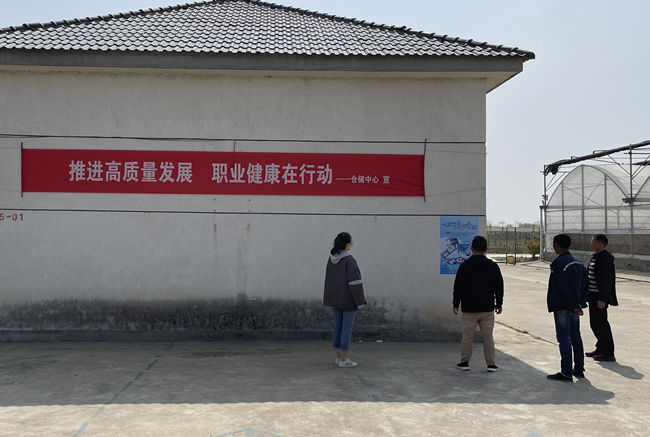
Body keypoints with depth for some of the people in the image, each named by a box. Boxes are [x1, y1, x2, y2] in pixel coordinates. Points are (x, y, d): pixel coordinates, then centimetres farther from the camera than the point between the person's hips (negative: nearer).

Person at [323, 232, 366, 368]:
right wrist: (360, 301, -16)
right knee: (347, 328, -1)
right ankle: (343, 360, 2)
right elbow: (355, 282, -21)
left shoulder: (331, 259, 4)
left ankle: (339, 357, 19)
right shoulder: (349, 260, -18)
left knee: (338, 326, 13)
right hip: (348, 299, -7)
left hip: (336, 298, 7)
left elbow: (329, 279, 10)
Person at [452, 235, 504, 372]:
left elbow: (458, 287, -3)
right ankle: (491, 364, 13)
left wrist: (456, 304, 7)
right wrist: (499, 304, 18)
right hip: (488, 309, 2)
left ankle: (464, 362, 13)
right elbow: (499, 287, 7)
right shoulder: (493, 266, 0)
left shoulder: (464, 266, -7)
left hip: (469, 309, -2)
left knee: (467, 336, 5)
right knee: (488, 336, 8)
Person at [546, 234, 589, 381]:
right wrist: (580, 302, 9)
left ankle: (566, 373, 1)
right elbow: (586, 284, 12)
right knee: (576, 337, 16)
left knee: (564, 339, -3)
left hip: (562, 307, -8)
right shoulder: (578, 262, 10)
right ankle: (579, 369, 24)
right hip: (574, 307, 8)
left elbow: (563, 288, -23)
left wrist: (574, 306, -15)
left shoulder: (558, 263, -18)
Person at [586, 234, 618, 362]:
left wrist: (602, 299, -23)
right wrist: (587, 294, 20)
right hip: (593, 296, 10)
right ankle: (600, 348, 29)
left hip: (599, 297, -10)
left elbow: (607, 281, -21)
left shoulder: (605, 259, -18)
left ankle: (609, 354, 6)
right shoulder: (596, 257, 13)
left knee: (601, 324, -3)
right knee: (594, 323, 16)